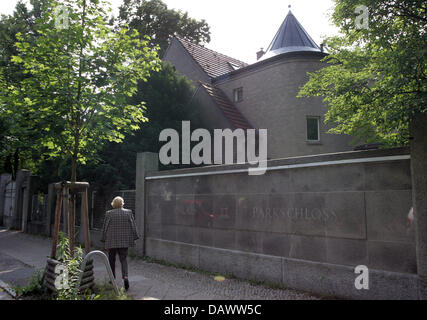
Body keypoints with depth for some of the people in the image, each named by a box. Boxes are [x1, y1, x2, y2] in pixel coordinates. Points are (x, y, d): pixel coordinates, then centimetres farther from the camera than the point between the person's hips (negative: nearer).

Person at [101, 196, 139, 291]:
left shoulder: (109, 214, -3)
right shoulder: (128, 212, 0)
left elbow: (105, 228, 2)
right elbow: (133, 226, 1)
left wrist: (104, 240, 12)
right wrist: (133, 238, 8)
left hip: (111, 241, 0)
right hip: (124, 241, 1)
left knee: (111, 260, 14)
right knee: (124, 259, 5)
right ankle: (125, 276, -17)